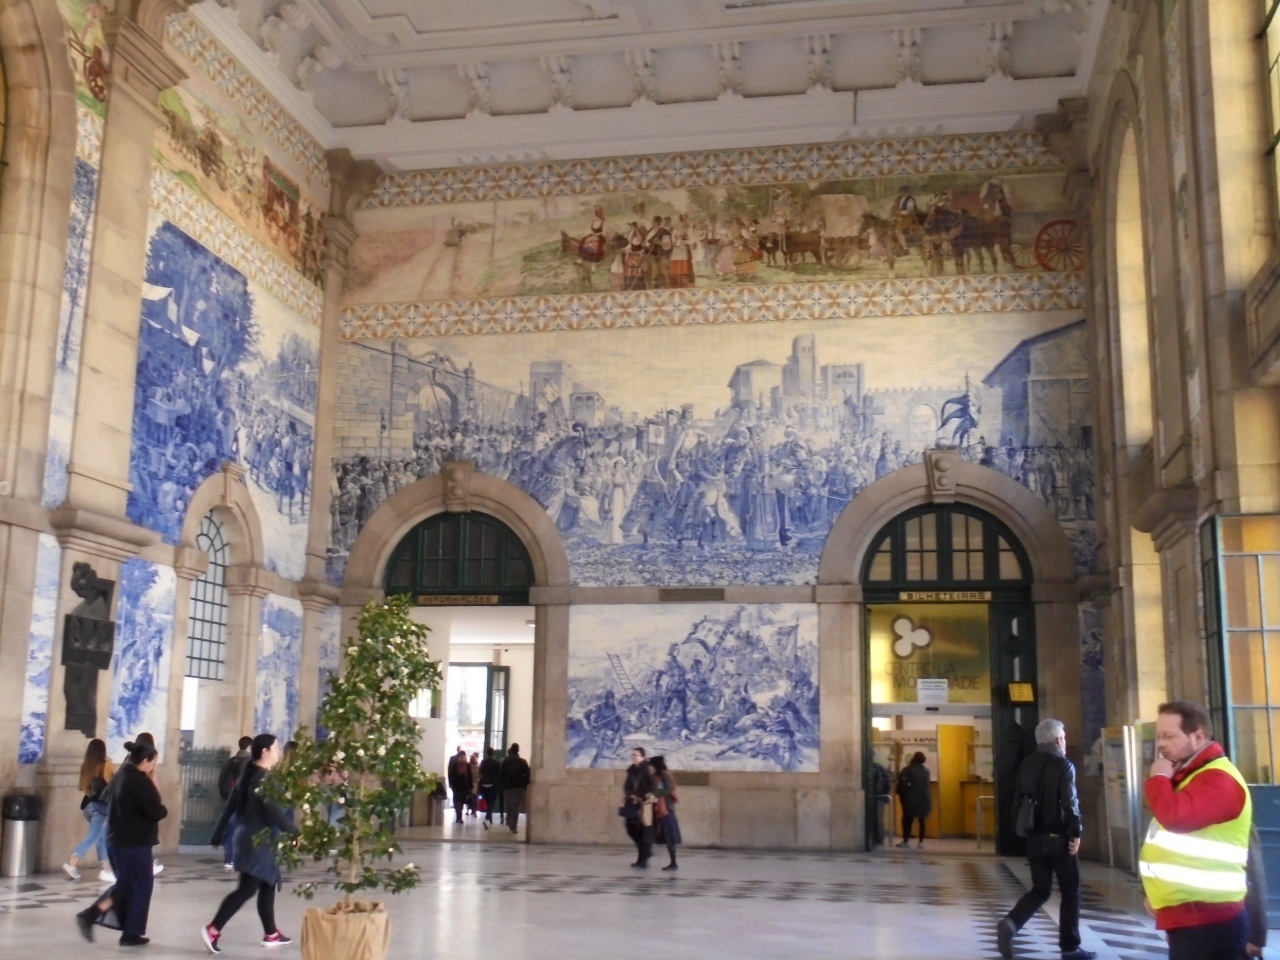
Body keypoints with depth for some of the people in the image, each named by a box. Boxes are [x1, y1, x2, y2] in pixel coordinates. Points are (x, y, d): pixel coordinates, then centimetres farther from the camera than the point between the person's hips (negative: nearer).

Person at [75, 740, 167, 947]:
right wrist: (163, 810, 4)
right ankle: (131, 934, 11)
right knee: (141, 886, 6)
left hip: (115, 840, 8)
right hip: (135, 843, -8)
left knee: (124, 884, 20)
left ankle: (89, 915, 7)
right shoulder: (141, 781, -18)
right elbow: (156, 812, -20)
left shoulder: (119, 777, 9)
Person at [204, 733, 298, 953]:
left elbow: (229, 807, 13)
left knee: (268, 886, 15)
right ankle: (213, 929, -11)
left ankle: (271, 934, 21)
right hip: (260, 840, -9)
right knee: (247, 889, -8)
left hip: (252, 837, 9)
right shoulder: (263, 778, -16)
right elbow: (273, 811, -23)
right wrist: (296, 832, -20)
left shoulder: (249, 775, 11)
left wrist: (218, 835, 17)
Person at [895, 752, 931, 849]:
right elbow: (927, 784, 11)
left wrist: (900, 794, -4)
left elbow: (902, 783, -13)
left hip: (910, 799, -4)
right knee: (922, 821, 7)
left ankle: (906, 841, 2)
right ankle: (921, 842, 5)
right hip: (923, 798, 4)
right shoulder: (926, 770, 4)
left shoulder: (908, 770, -11)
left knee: (907, 819, 4)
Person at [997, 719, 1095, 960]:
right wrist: (1075, 833, -11)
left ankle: (1010, 923, -12)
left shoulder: (1026, 764, 9)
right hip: (1058, 836, -6)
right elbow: (1070, 802, -16)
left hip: (1034, 837, 6)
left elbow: (1018, 799, 11)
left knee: (1040, 889, 11)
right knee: (1070, 890, 8)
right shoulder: (1064, 765, -9)